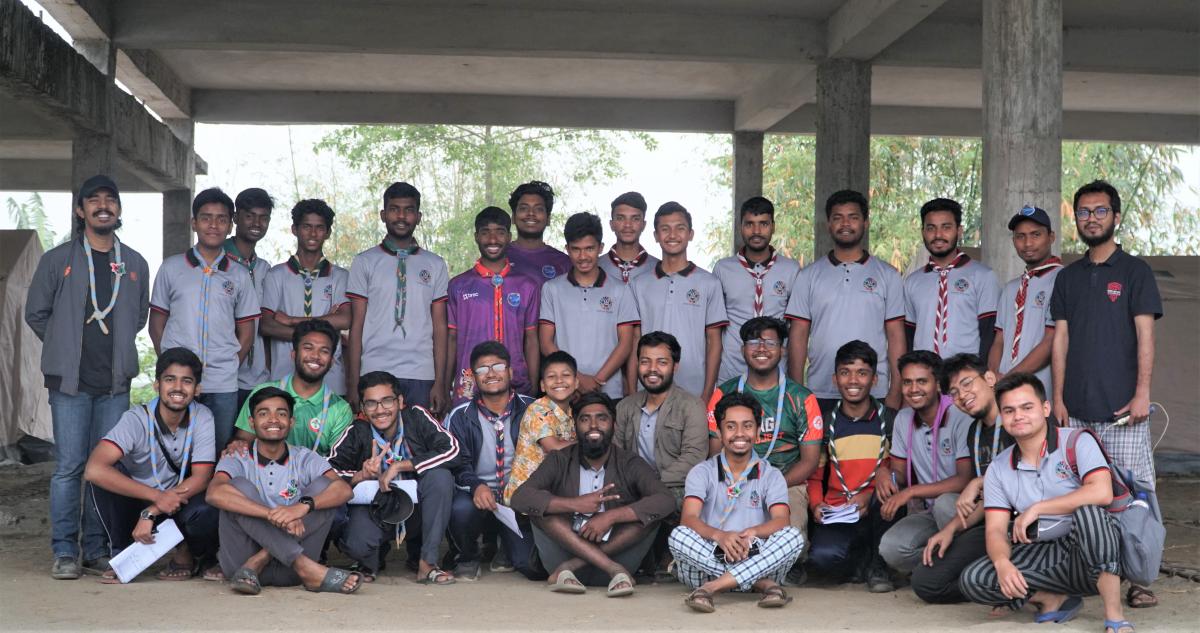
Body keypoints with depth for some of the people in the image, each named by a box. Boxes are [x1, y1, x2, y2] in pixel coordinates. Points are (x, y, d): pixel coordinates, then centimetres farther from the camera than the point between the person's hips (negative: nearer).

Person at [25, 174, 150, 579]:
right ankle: (64, 552, 3)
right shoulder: (58, 260, 4)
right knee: (70, 465, -4)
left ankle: (97, 550, 10)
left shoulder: (135, 265, 11)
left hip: (116, 382, 2)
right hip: (70, 380, -2)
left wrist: (115, 346, 13)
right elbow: (36, 313, 9)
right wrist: (65, 348, 8)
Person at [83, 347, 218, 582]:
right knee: (106, 474, -29)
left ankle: (187, 553, 2)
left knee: (206, 512, -34)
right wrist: (157, 496, -36)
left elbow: (200, 478, -16)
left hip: (178, 503, 0)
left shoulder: (202, 418, -14)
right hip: (136, 502, 0)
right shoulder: (137, 419, -21)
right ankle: (122, 554, -9)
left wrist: (152, 512, -27)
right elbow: (93, 469, -34)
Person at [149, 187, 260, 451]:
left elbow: (246, 332, 12)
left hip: (223, 386, 1)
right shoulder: (171, 268, 7)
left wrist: (230, 367, 1)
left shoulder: (239, 275, 9)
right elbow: (157, 322, 9)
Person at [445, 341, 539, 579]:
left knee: (533, 565, -18)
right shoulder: (460, 416, 3)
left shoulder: (530, 410, 3)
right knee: (461, 509, -37)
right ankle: (466, 557, -1)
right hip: (475, 494, 0)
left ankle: (499, 545, 21)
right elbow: (457, 463, -6)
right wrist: (476, 486, -27)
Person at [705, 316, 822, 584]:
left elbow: (810, 460, 3)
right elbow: (716, 453, 7)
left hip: (788, 483, 0)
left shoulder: (801, 399, 7)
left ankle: (794, 567, 7)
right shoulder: (724, 394, 10)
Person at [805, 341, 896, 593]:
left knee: (888, 483, -34)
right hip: (836, 516, 0)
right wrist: (816, 505, -9)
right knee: (822, 555, -34)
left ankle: (878, 565, -12)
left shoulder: (889, 420, 5)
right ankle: (862, 564, 4)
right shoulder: (826, 423, 8)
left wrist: (869, 495, -17)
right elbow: (814, 476, 12)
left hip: (877, 514, 0)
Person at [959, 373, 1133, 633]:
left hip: (1097, 552, -4)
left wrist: (1036, 508, -19)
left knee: (1086, 510, -37)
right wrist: (1002, 562, -24)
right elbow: (996, 530, 0)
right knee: (972, 580, -18)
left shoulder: (1077, 442, -7)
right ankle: (1056, 599, 3)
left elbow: (1102, 493, -24)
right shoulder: (998, 470, 6)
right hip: (1049, 557, 4)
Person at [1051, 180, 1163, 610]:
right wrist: (1058, 397, 4)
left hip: (1121, 409, -4)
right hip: (1077, 409, 4)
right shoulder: (1068, 277, 15)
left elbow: (1145, 336, -4)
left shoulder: (1134, 271, 3)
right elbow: (1061, 339, 12)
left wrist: (1142, 393, -12)